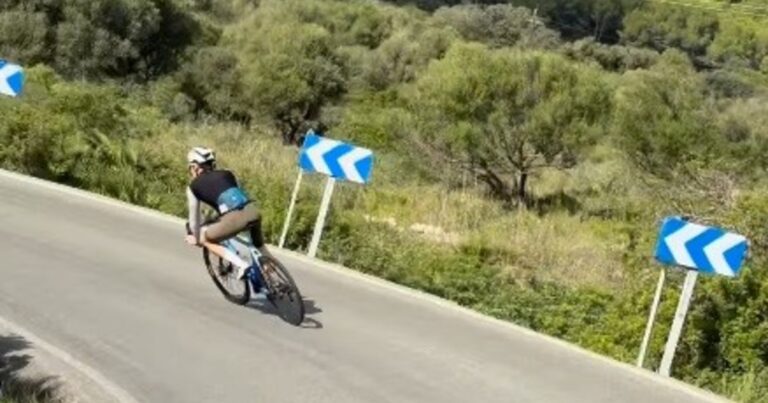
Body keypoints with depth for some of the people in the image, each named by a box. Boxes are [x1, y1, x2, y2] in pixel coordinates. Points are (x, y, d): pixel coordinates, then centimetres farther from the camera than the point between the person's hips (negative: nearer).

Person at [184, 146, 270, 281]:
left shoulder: (193, 187, 17)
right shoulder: (227, 174, 26)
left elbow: (194, 218, 23)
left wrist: (196, 238, 39)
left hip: (234, 219, -5)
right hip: (253, 212, 5)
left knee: (205, 238, 20)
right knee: (259, 245, 32)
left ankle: (241, 264, 5)